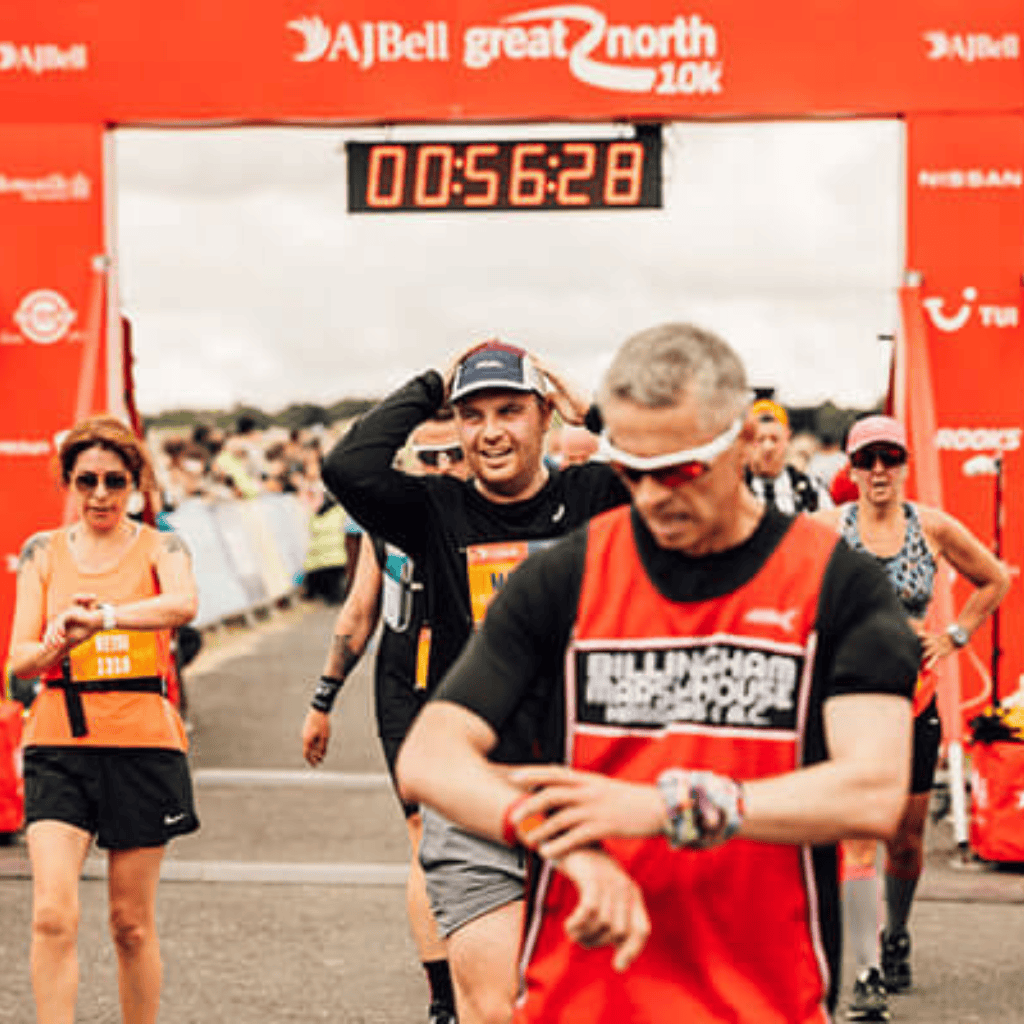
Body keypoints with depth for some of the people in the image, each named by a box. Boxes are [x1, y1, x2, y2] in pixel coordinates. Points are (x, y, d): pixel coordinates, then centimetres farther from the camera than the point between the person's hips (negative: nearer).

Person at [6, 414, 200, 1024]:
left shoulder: (160, 548, 2)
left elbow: (184, 605, -22)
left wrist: (102, 617, -36)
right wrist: (55, 644, -20)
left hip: (142, 744, -1)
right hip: (60, 743, 1)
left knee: (133, 923, 7)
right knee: (53, 913, -13)